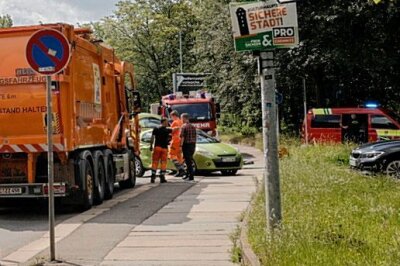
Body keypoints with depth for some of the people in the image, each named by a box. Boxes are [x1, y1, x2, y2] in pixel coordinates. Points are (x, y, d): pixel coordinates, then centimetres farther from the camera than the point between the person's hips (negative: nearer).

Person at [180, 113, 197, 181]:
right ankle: (187, 174, 24)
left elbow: (182, 137, -16)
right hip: (193, 145, 7)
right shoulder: (193, 127, 11)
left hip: (186, 145, -7)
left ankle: (191, 176, -6)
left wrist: (181, 145, -12)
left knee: (188, 161, -4)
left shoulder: (184, 126, -11)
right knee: (189, 160, 17)